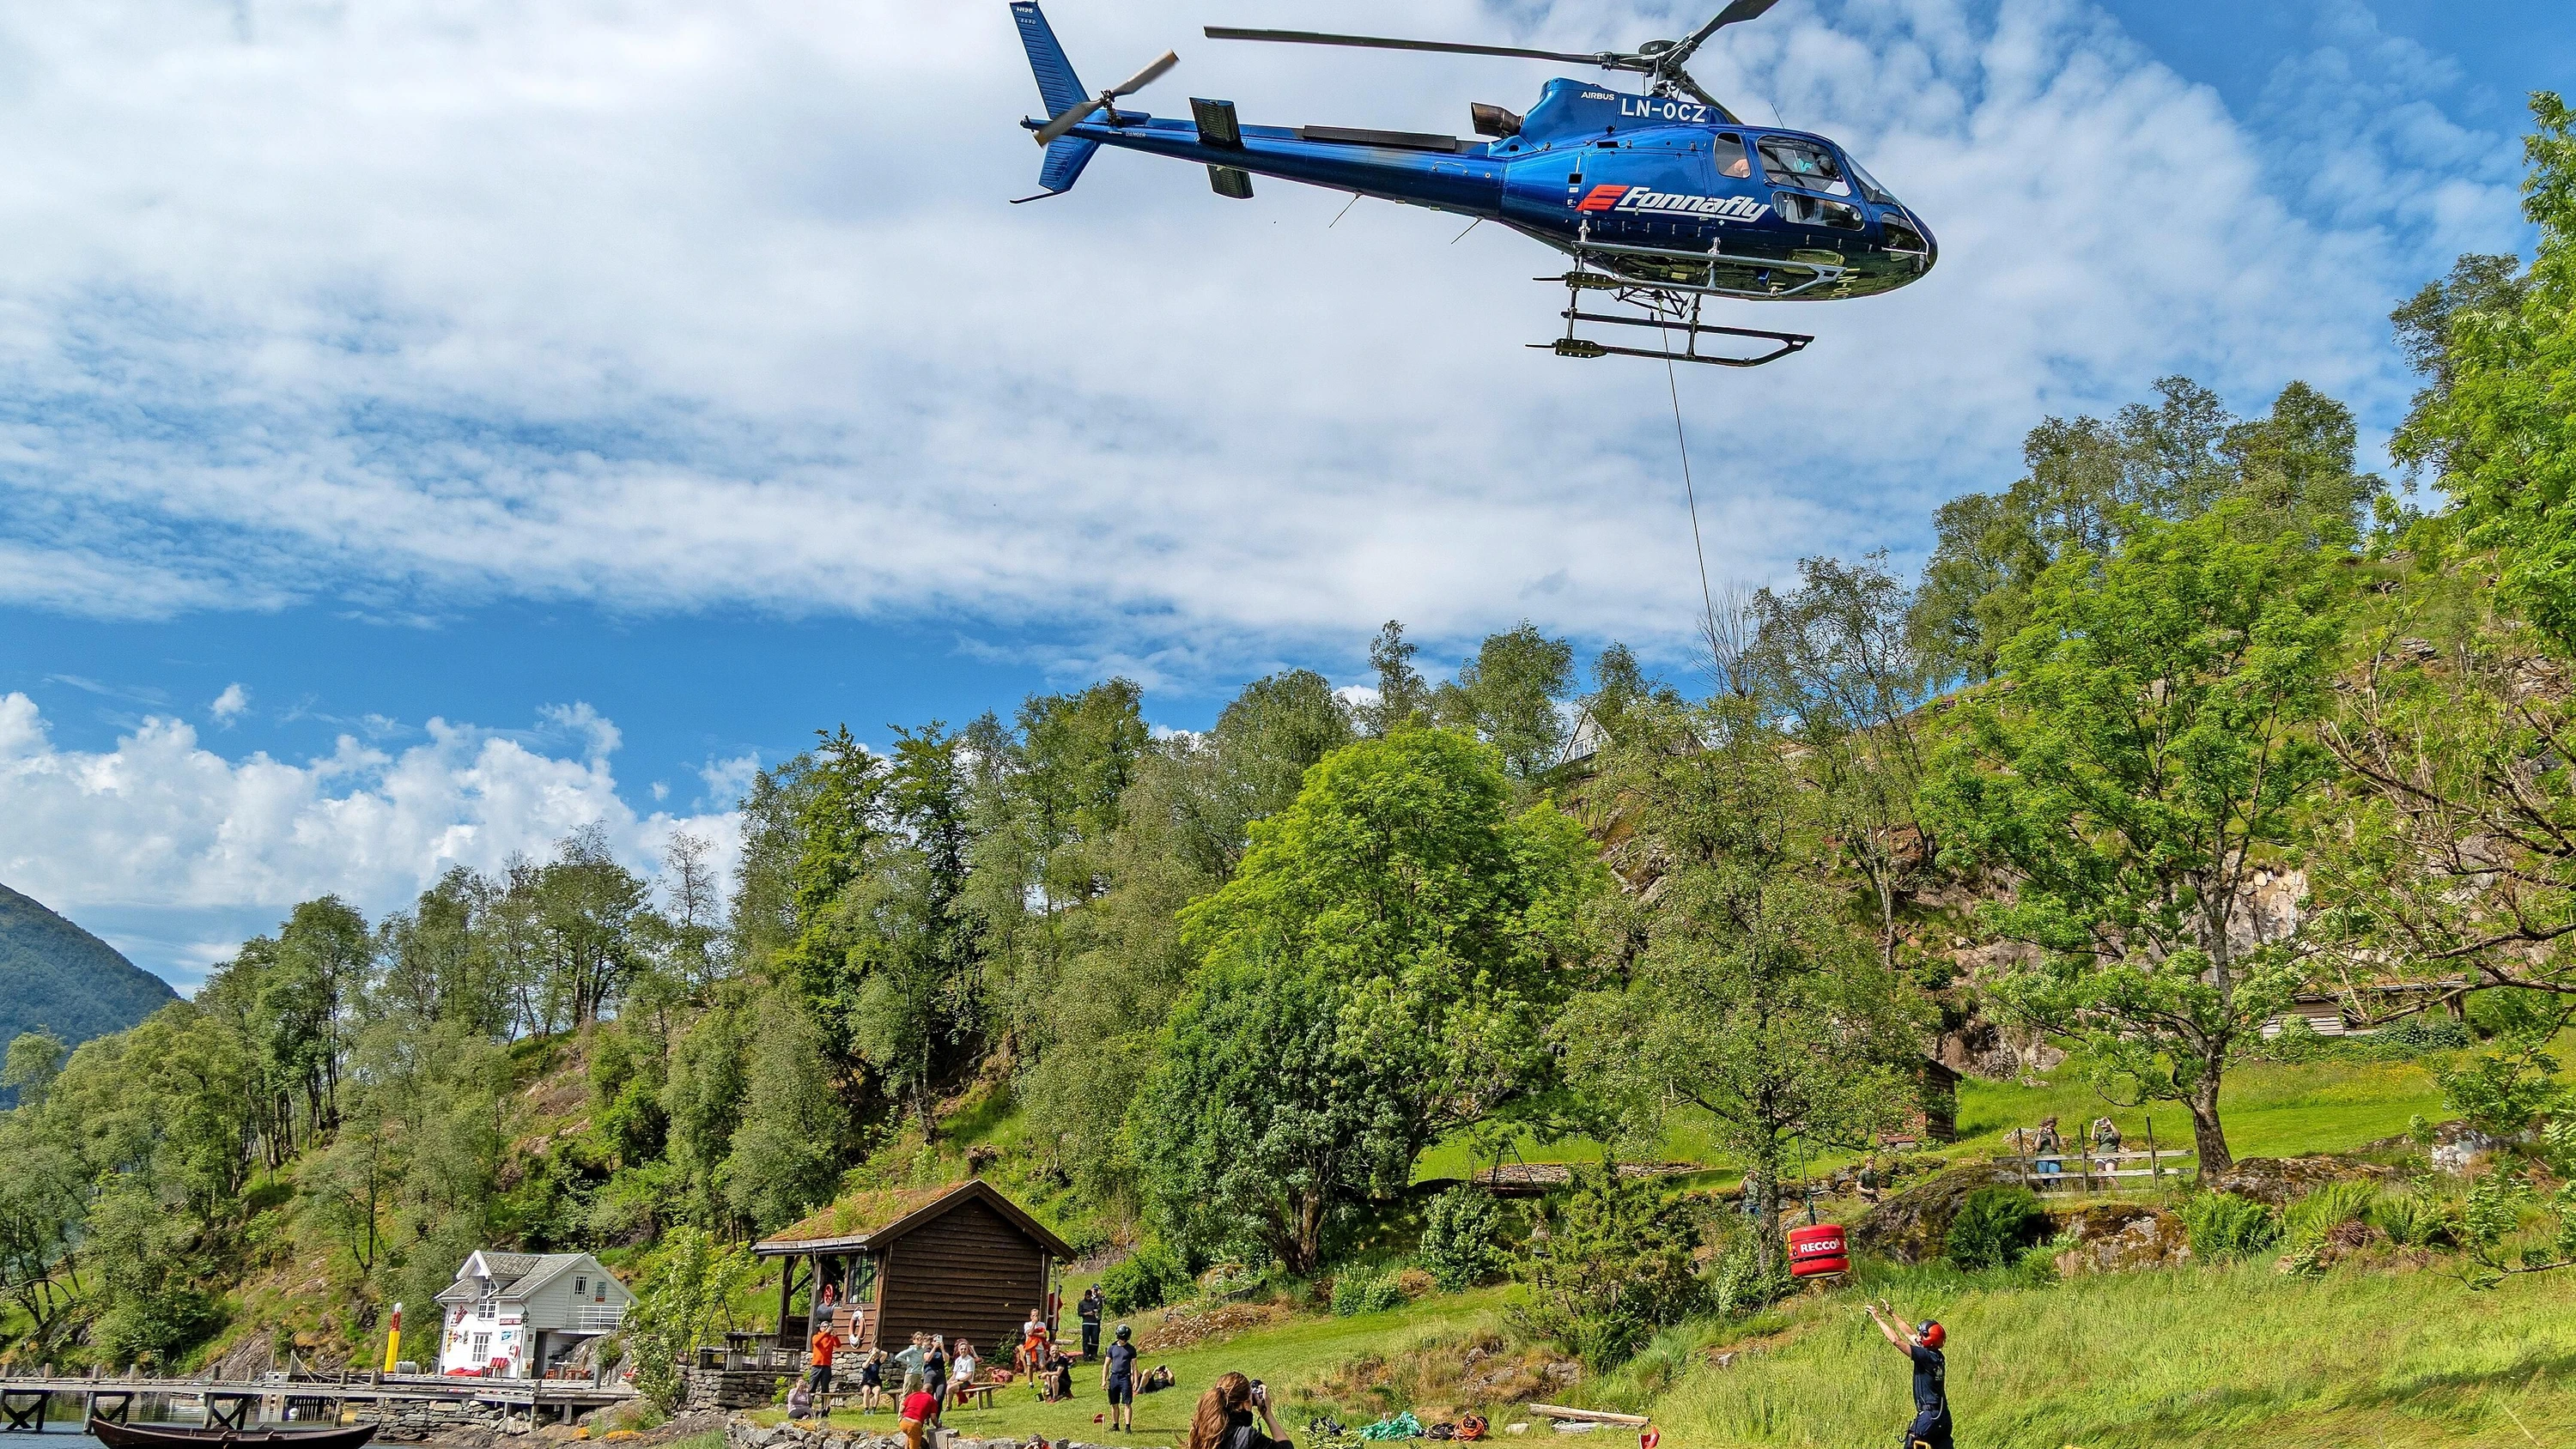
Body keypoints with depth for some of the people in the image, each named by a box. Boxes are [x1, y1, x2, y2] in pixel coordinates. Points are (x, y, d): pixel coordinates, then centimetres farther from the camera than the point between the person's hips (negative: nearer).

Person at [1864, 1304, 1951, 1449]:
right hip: (1943, 1416, 8)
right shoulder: (1937, 1356, 8)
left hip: (1929, 1416, -8)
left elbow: (1896, 1340, -19)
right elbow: (1910, 1335, 18)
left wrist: (1878, 1319, -9)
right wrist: (1892, 1315, 22)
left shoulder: (1925, 1356, -16)